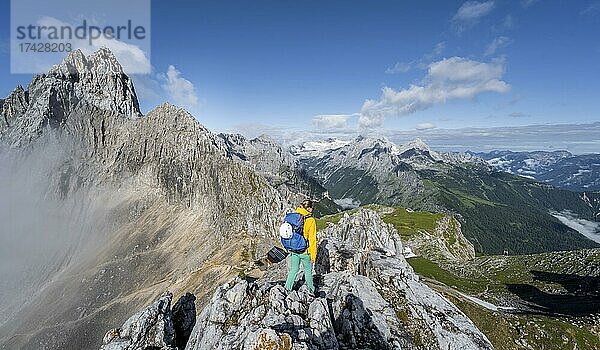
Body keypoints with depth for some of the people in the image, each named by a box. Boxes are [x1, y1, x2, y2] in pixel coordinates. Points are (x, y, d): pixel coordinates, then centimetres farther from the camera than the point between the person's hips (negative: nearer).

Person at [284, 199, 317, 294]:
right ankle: (310, 290, 36)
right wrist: (313, 255, -6)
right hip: (305, 251, -4)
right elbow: (312, 239, -15)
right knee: (308, 271, 18)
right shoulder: (311, 221, -18)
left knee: (293, 270, 19)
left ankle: (287, 289, 21)